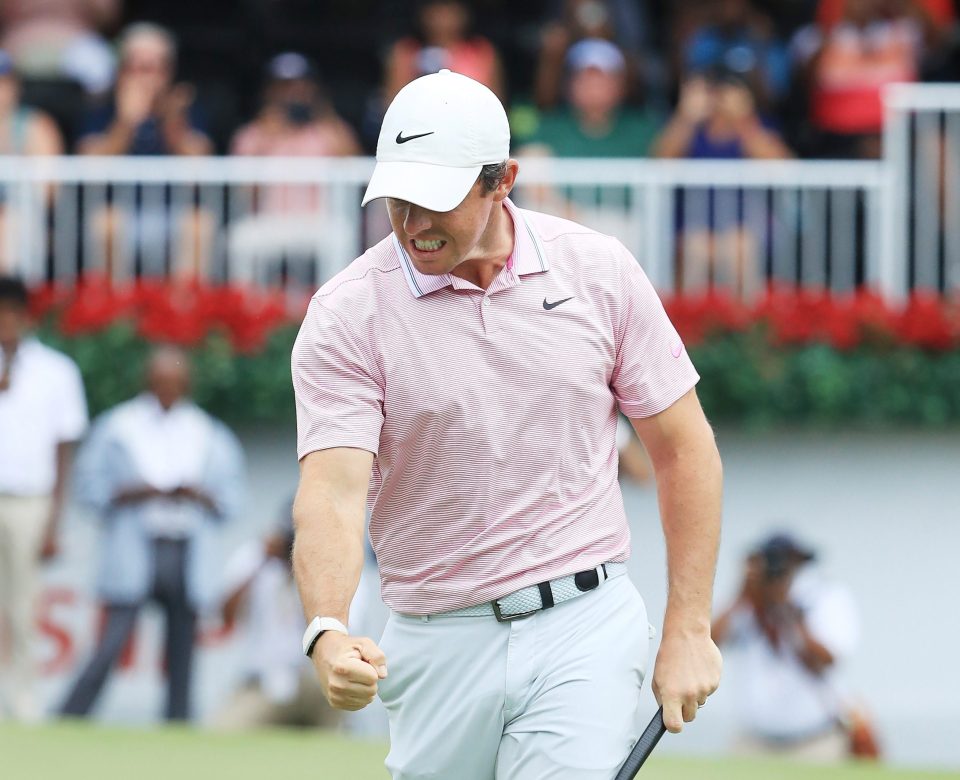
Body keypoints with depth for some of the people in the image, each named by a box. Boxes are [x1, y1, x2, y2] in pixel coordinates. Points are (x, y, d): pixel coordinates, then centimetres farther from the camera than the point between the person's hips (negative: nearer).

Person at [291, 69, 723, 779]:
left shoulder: (598, 270, 0)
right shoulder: (346, 318, -6)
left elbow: (683, 448, 7)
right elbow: (331, 493, -17)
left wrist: (688, 630, 1)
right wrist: (327, 633, -36)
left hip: (585, 636, -1)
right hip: (439, 641, 1)